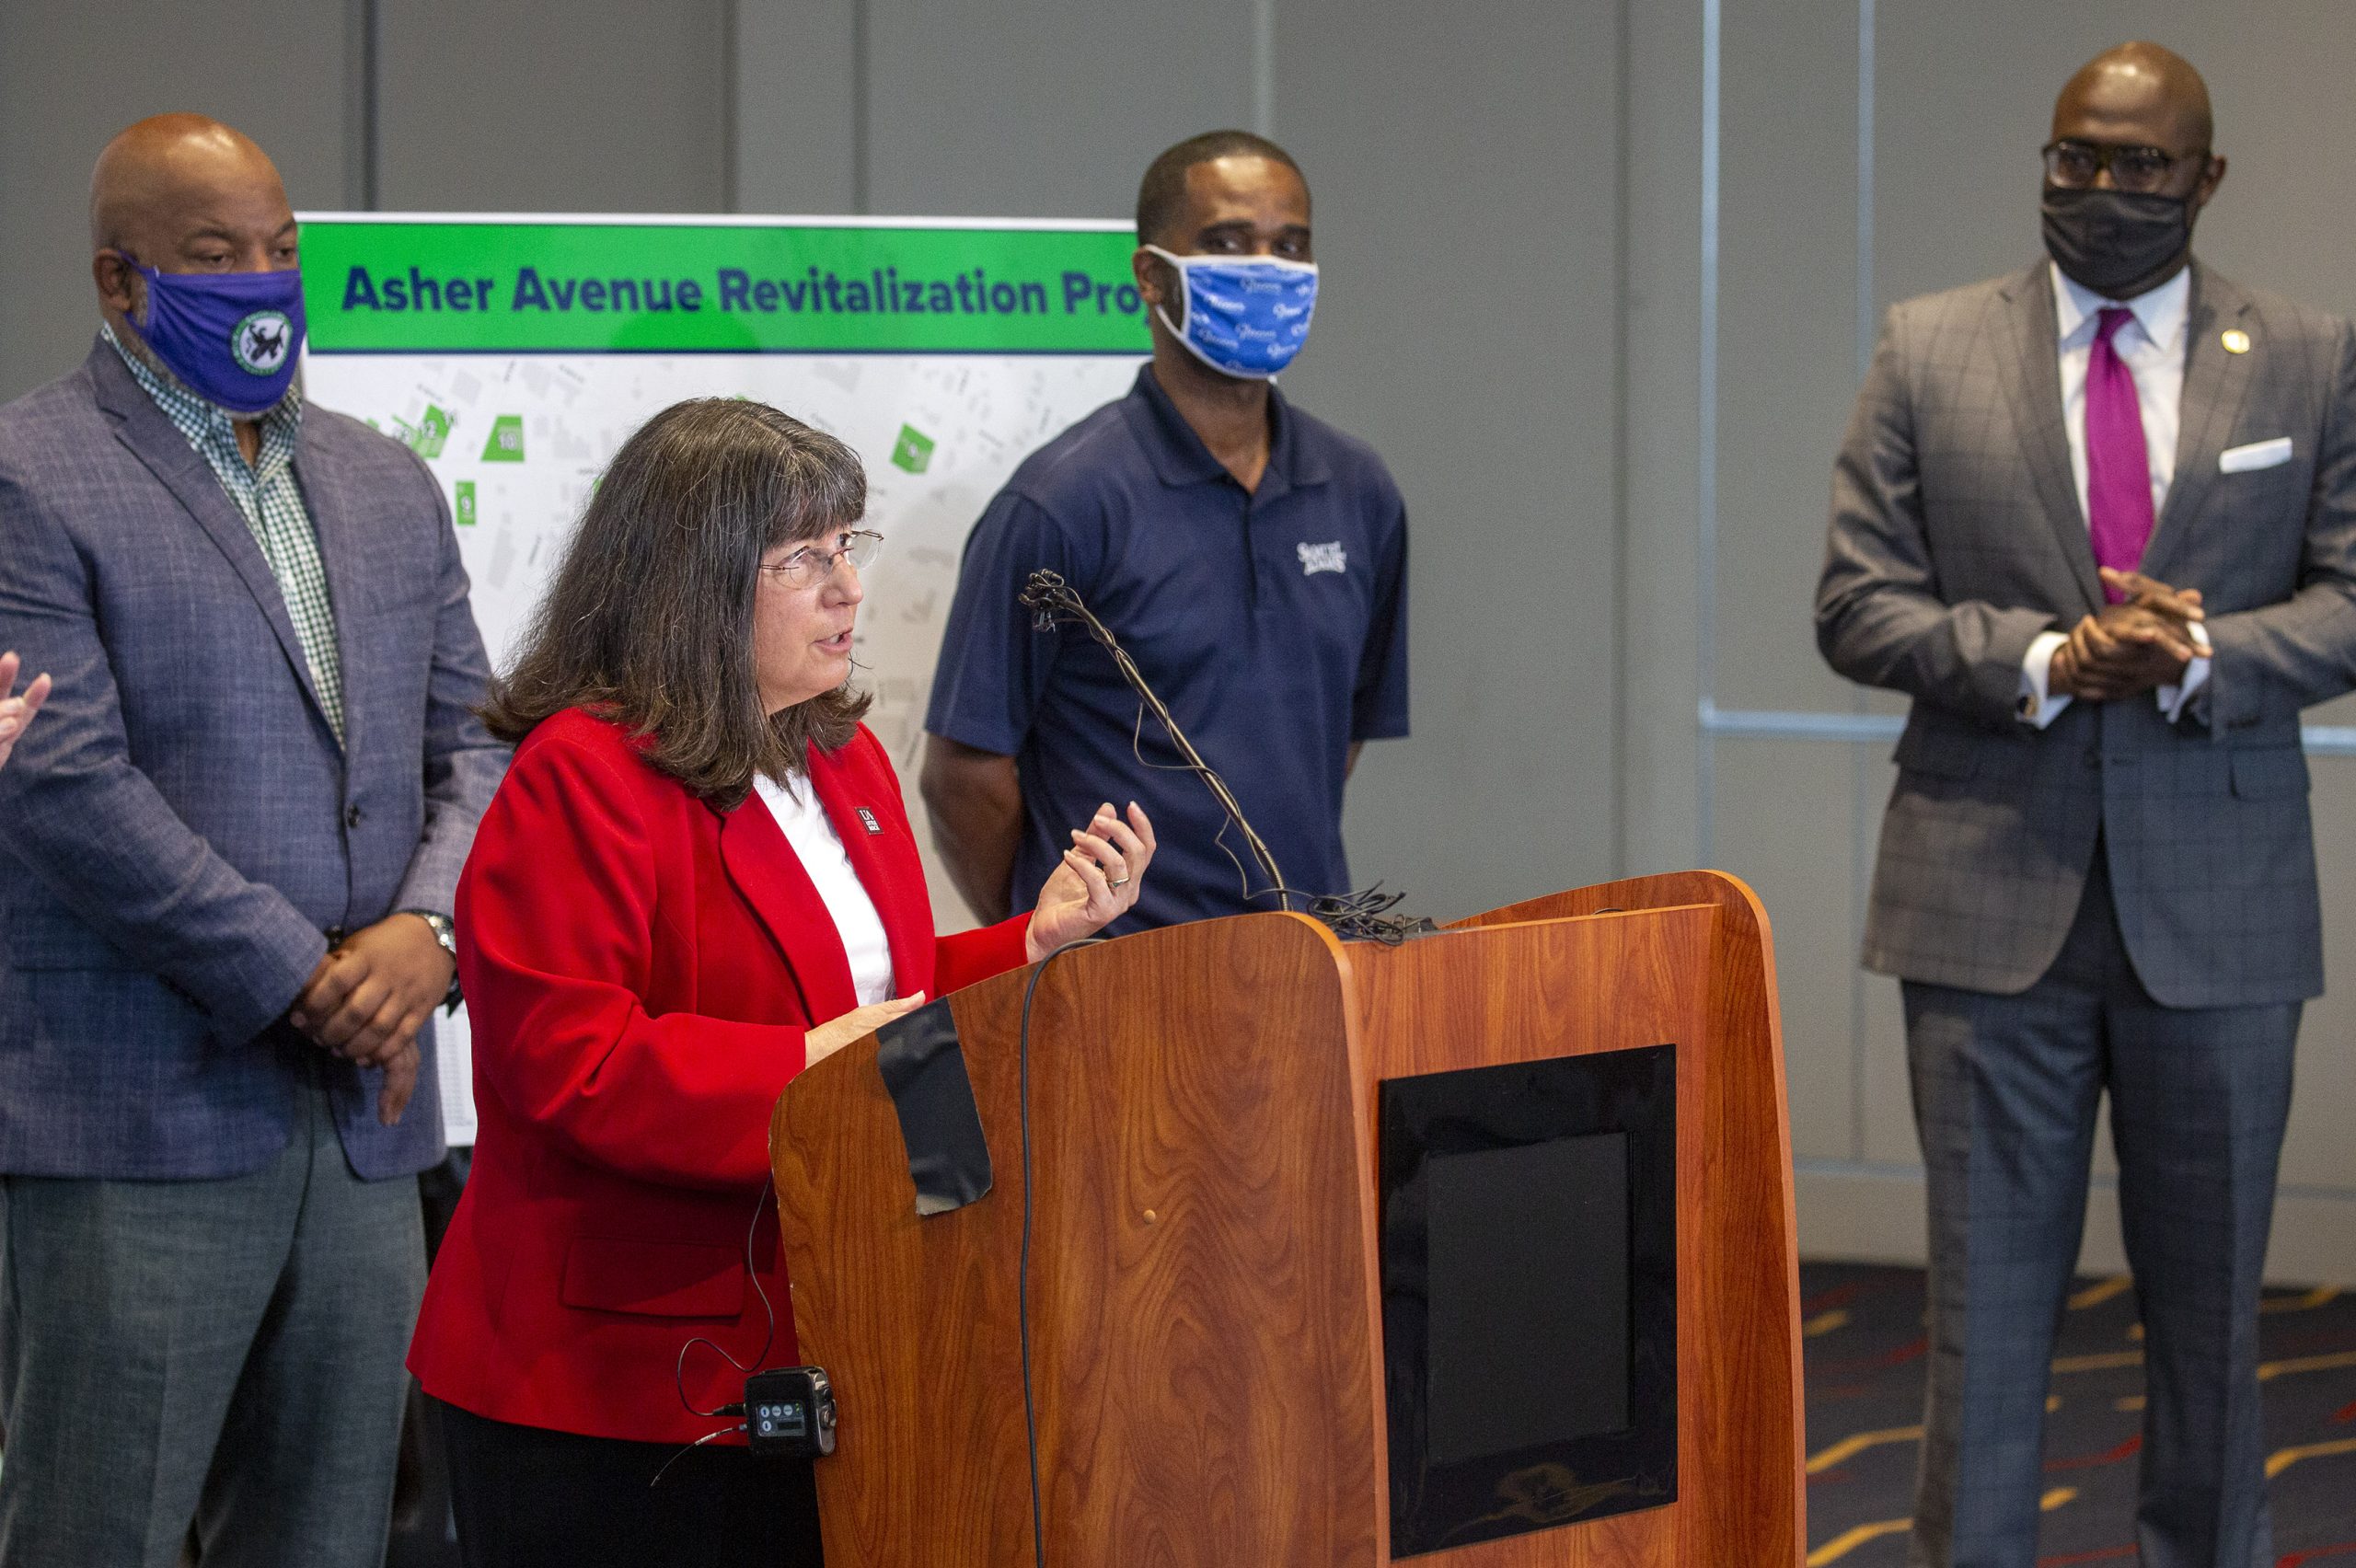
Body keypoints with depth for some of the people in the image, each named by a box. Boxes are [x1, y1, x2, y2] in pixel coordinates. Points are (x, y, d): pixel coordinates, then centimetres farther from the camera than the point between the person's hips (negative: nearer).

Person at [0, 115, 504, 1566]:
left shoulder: (389, 484, 18)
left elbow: (474, 741, 15)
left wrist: (428, 929, -6)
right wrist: (304, 982, -13)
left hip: (365, 1120, 6)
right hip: (140, 1127, -6)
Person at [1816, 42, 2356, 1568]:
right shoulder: (1930, 352, 4)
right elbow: (1859, 602, 1)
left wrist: (2199, 655, -16)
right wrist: (2045, 660, -15)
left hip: (2218, 907, 1)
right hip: (1994, 895, -1)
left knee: (2211, 1297, 9)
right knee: (1989, 1292, 1)